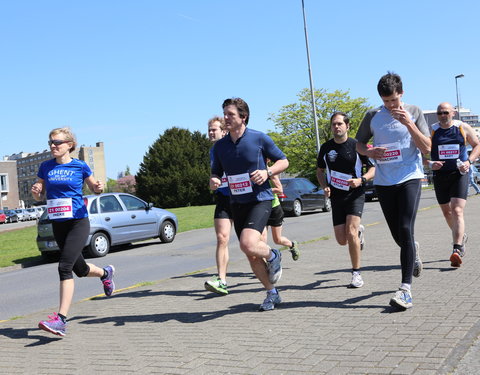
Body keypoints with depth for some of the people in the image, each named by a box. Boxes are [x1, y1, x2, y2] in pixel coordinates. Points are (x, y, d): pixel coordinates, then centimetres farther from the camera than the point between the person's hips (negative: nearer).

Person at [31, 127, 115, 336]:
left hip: (78, 222, -5)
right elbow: (39, 197, 11)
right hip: (58, 224, 5)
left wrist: (98, 188, -12)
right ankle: (105, 273, 49)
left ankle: (61, 319, -16)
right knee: (80, 269, 16)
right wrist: (35, 191, -12)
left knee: (64, 267, -18)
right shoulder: (46, 167, 6)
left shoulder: (80, 166, -2)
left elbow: (94, 187, 11)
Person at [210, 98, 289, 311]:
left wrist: (267, 172, -15)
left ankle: (273, 256, 7)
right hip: (236, 203, 5)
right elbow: (216, 173, 16)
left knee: (248, 244, -26)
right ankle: (272, 294, 25)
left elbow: (283, 161, 4)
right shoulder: (220, 146, 7)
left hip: (260, 200, -5)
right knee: (252, 255, 8)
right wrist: (213, 181, -8)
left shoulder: (259, 138, -4)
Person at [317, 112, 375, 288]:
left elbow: (373, 168, 0)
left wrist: (361, 180, -18)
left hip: (355, 194, -4)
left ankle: (356, 274, -6)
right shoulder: (326, 147, 5)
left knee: (351, 232, -20)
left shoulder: (357, 145, -5)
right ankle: (359, 230, 39)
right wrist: (325, 187, -1)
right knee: (342, 240, 2)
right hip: (336, 197, 4)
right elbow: (320, 171, 17)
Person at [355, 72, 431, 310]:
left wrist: (409, 124, -18)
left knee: (405, 231, -16)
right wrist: (369, 152, -8)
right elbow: (359, 144, 15)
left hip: (410, 177, -3)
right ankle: (413, 251, 47)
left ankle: (405, 289, -17)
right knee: (397, 235, 10)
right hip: (384, 181, 3)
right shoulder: (372, 116, 5)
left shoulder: (414, 112, 1)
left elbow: (426, 148, -5)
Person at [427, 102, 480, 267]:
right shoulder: (431, 130, 1)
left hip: (459, 174, -2)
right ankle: (461, 237, 42)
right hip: (440, 175, 3)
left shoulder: (464, 128, 1)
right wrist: (430, 164, -16)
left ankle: (457, 250, -22)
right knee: (447, 212, 14)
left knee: (457, 211, -16)